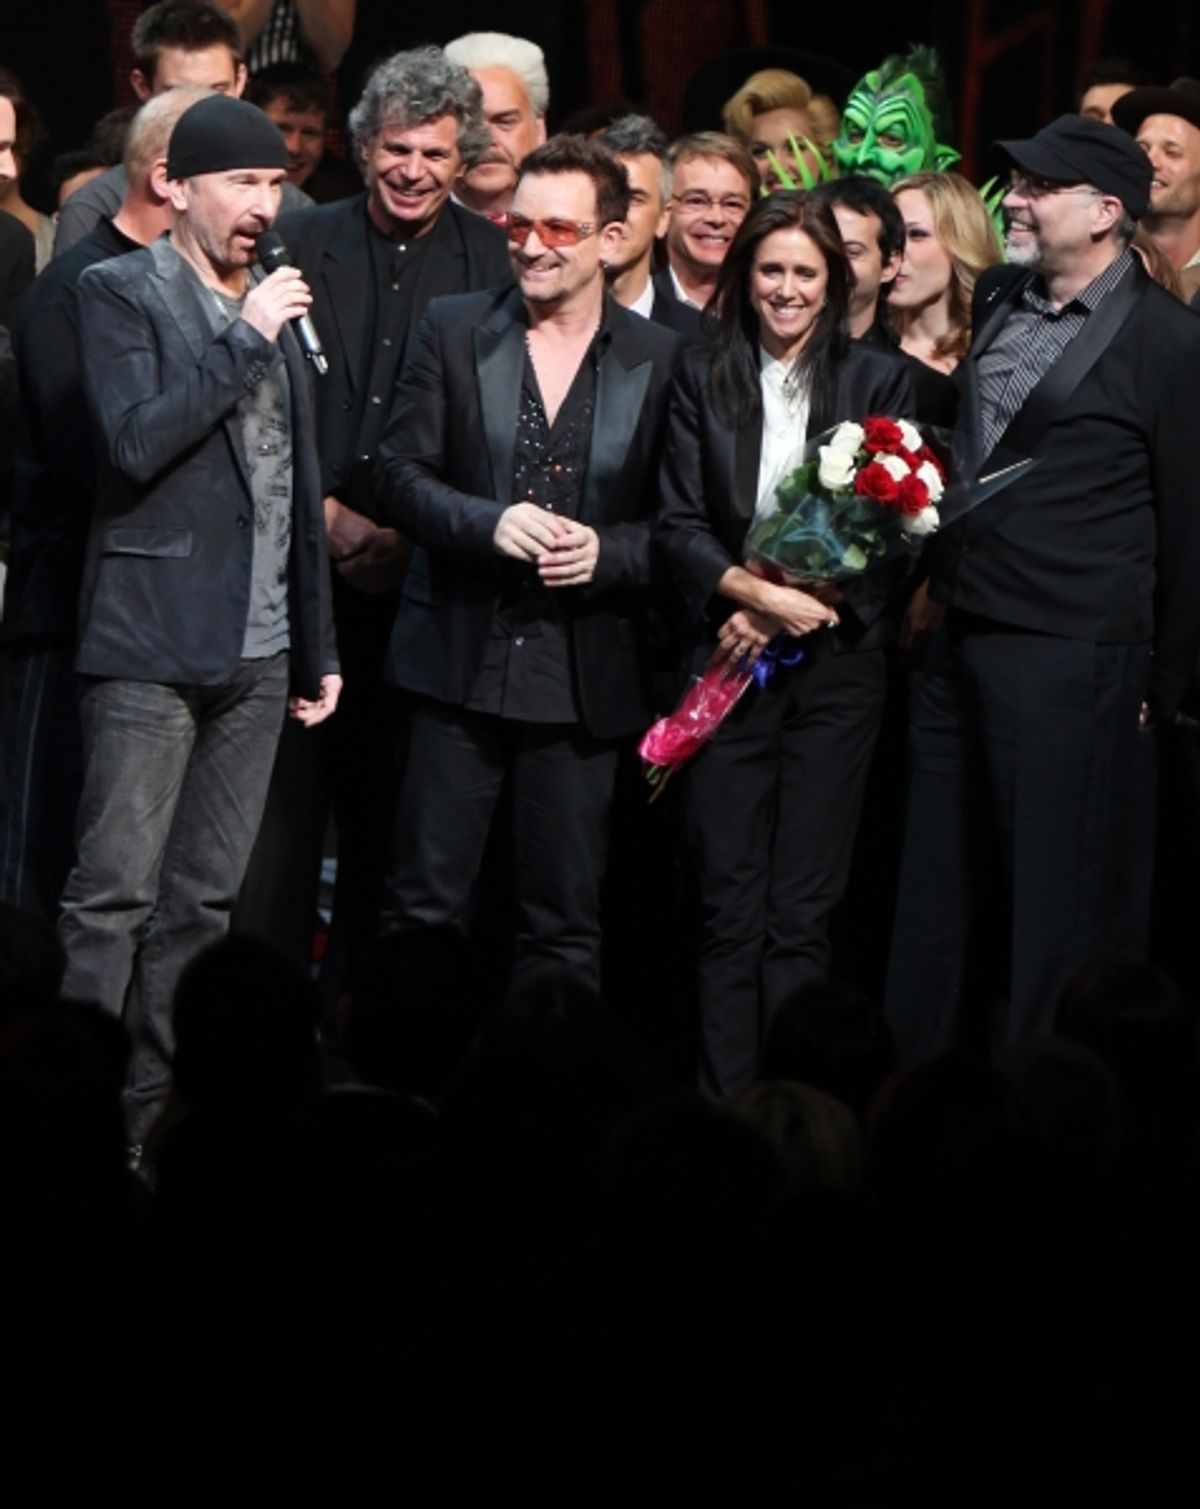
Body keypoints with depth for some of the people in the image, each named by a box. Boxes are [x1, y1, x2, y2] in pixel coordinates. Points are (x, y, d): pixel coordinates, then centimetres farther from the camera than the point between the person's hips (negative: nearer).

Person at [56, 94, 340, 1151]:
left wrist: (317, 645, 21)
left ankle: (157, 1110, 9)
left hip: (256, 653, 6)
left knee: (204, 900, 5)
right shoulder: (121, 294, -2)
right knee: (116, 894, -9)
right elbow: (136, 443, -17)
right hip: (152, 638, -6)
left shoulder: (275, 312, 17)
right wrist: (245, 339, -14)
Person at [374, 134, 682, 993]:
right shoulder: (454, 332, 6)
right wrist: (489, 524, -15)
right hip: (460, 659, 0)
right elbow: (402, 474, 2)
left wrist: (607, 552, -15)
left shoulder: (660, 360, 3)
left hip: (584, 675, 0)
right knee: (426, 903, 1)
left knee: (566, 922, 5)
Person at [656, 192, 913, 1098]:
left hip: (836, 660, -1)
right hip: (728, 661, 1)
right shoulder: (704, 380, 9)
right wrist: (755, 592, -13)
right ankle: (723, 1112, 1)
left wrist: (793, 609, -10)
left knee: (804, 911, -2)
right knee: (729, 907, -1)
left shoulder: (877, 383, 6)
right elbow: (680, 525, 3)